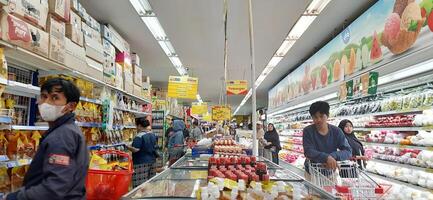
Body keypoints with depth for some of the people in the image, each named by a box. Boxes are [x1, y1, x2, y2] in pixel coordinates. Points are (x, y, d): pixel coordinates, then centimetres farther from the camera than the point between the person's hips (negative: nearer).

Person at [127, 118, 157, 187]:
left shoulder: (139, 136, -15)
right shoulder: (152, 135, 8)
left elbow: (135, 149, -21)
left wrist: (127, 146, -8)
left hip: (141, 163, -8)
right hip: (152, 161, 8)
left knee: (140, 184, -4)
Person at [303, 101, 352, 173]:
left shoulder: (336, 131, -4)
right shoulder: (308, 131, -10)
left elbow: (348, 151, -9)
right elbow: (308, 151, -20)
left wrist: (333, 155, -27)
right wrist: (327, 157, -36)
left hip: (330, 171, 2)